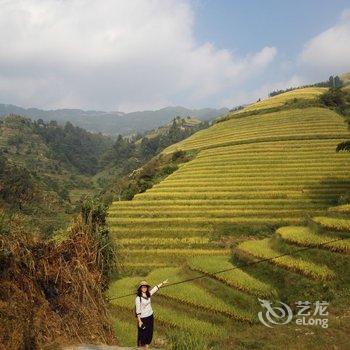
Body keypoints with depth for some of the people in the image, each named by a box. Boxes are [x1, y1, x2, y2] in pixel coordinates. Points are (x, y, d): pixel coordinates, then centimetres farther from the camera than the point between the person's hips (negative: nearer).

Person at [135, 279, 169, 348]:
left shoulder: (148, 294, -2)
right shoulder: (138, 298, -19)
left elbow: (155, 288, 11)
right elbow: (138, 310, -17)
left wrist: (162, 283, 18)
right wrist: (139, 321, -17)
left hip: (150, 316, 6)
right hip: (143, 318, -6)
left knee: (149, 333, 17)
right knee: (143, 334, 6)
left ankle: (146, 345, 36)